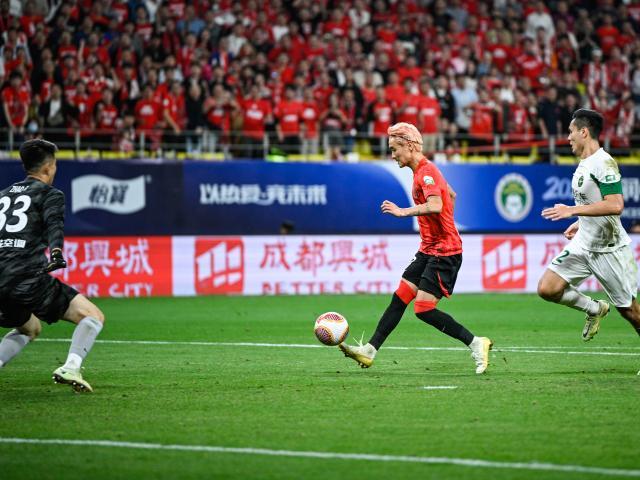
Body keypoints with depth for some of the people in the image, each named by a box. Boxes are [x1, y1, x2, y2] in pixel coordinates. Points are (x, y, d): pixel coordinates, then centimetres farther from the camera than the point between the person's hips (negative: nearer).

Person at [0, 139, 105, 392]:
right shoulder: (50, 194, 6)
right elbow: (54, 224, -14)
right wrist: (56, 252, -31)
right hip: (29, 278, -7)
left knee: (30, 328, 34)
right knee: (93, 316, 1)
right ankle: (70, 368, -20)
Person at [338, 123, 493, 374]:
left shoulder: (426, 171, -17)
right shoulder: (424, 170, 14)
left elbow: (435, 206, -34)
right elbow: (451, 195, 30)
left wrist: (403, 211, -32)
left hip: (444, 252, -10)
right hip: (429, 249, 10)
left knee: (423, 309, -13)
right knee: (399, 299, 6)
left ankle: (476, 344, -6)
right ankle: (369, 351, 6)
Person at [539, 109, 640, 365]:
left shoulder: (604, 163, -19)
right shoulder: (583, 165, 10)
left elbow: (615, 205, -29)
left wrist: (573, 211, -29)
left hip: (610, 248, -8)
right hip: (583, 245, 8)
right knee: (547, 288, -7)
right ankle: (595, 309, 14)